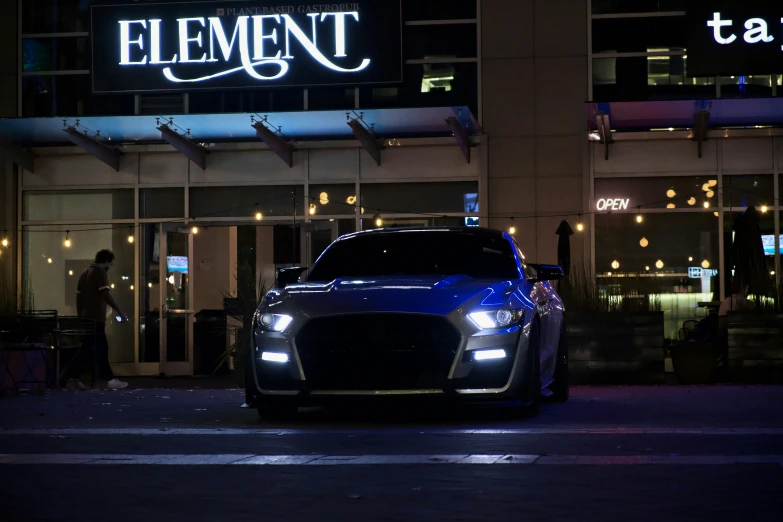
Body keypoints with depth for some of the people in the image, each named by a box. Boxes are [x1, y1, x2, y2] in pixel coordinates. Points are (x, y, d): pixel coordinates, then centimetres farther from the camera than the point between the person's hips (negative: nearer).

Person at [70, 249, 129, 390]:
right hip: (96, 318, -8)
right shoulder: (100, 272, -8)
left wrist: (80, 317, 24)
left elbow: (78, 297, 20)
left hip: (86, 318, 8)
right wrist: (120, 312, -19)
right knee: (101, 349, -7)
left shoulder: (85, 273, 18)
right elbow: (106, 295, -19)